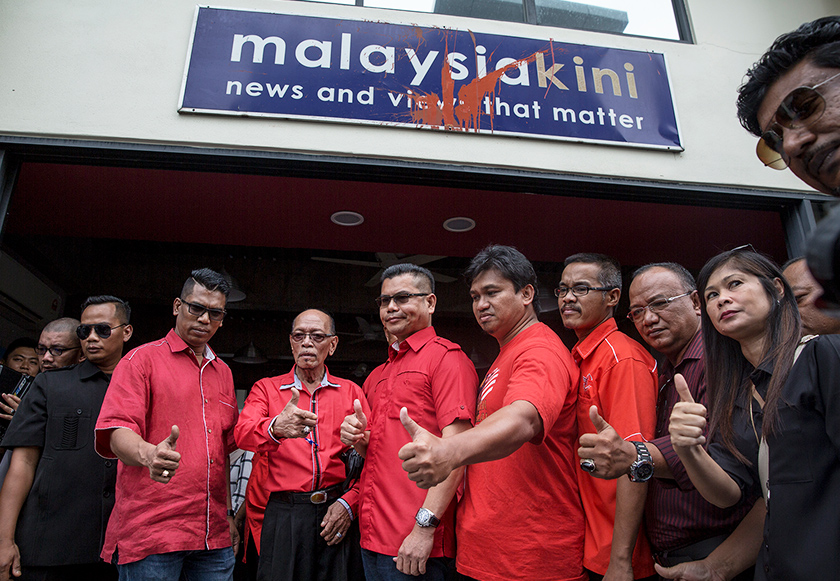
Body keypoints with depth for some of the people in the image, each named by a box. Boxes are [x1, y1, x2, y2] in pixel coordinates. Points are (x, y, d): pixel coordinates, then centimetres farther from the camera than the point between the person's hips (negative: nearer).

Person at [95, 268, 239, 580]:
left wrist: (228, 514, 14)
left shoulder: (223, 372, 16)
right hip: (150, 531, -5)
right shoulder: (142, 359, 0)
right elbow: (117, 433, -11)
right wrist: (149, 454, -33)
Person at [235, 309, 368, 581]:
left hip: (335, 512, 1)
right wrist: (276, 428, -34)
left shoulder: (351, 392, 8)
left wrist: (350, 503, -11)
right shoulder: (266, 389, 7)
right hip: (284, 514, 0)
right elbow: (243, 433, -13)